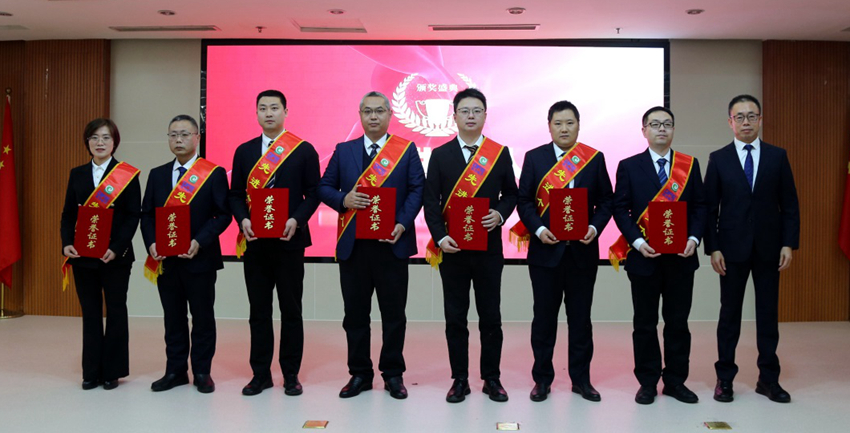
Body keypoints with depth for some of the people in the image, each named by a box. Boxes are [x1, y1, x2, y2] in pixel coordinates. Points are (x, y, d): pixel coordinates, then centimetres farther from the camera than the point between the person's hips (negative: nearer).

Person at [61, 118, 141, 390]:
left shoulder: (128, 174, -3)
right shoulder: (77, 174, 10)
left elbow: (133, 215, -7)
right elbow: (68, 213, 9)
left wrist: (117, 248, -17)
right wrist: (66, 243, -7)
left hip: (115, 256, -3)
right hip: (82, 256, 4)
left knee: (115, 312, 6)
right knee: (90, 313, 9)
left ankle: (113, 371, 16)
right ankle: (92, 371, 18)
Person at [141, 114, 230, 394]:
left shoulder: (214, 173, -2)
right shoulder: (157, 175, 12)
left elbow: (223, 214, -7)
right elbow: (147, 214, 11)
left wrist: (199, 242, -17)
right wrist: (151, 243, -6)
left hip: (200, 258, -4)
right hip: (165, 260, 4)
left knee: (202, 317, 5)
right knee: (173, 318, 12)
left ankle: (202, 372, 17)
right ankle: (175, 371, 22)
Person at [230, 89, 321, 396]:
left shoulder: (304, 150, 2)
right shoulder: (244, 151, 11)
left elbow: (313, 193, 0)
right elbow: (236, 194, 10)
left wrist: (296, 220, -15)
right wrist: (243, 219, -9)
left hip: (289, 240, -2)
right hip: (254, 241, 3)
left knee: (291, 310, 5)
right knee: (259, 311, 9)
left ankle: (291, 374, 16)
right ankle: (260, 374, 19)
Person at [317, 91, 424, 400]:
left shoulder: (407, 150, 4)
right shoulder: (343, 151, 10)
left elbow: (417, 189, -2)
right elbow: (324, 187, 9)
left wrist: (402, 223, -14)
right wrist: (343, 200, -12)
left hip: (392, 243, -2)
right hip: (353, 244, 2)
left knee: (393, 313, 6)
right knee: (355, 313, 8)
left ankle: (393, 374, 19)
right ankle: (359, 374, 21)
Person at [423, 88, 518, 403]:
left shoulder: (500, 153, 4)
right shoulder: (440, 155, 3)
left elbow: (511, 194, 10)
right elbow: (431, 201, 0)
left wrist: (500, 214, -11)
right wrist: (440, 237, -12)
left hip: (489, 247, 0)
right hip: (451, 248, 0)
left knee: (490, 315, 7)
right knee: (455, 317, 7)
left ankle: (492, 378, 20)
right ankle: (460, 379, 18)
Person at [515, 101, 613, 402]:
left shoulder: (595, 159, 4)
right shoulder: (534, 158, 2)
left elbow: (606, 200, 6)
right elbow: (523, 200, 0)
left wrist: (595, 227, -11)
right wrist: (538, 229, -14)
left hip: (583, 250, 1)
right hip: (546, 249, -1)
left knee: (580, 317, 10)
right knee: (544, 317, 7)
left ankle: (581, 379, 22)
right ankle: (542, 378, 19)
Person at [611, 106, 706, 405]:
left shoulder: (690, 165, 8)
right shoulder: (629, 166, 2)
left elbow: (699, 206, 6)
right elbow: (620, 209, -1)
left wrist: (694, 238, -10)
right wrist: (637, 242, -14)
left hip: (681, 257, 2)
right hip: (644, 257, -2)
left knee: (678, 322, 9)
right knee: (645, 323, 6)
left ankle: (675, 381, 21)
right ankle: (647, 382, 17)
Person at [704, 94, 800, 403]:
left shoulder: (777, 156, 5)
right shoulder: (718, 159, 2)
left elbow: (789, 204, 5)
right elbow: (710, 207, 0)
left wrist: (789, 244, -4)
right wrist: (713, 248, -6)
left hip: (768, 248, 1)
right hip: (732, 249, -1)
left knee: (768, 313, 8)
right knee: (730, 313, 6)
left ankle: (768, 379, 18)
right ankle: (725, 378, 15)